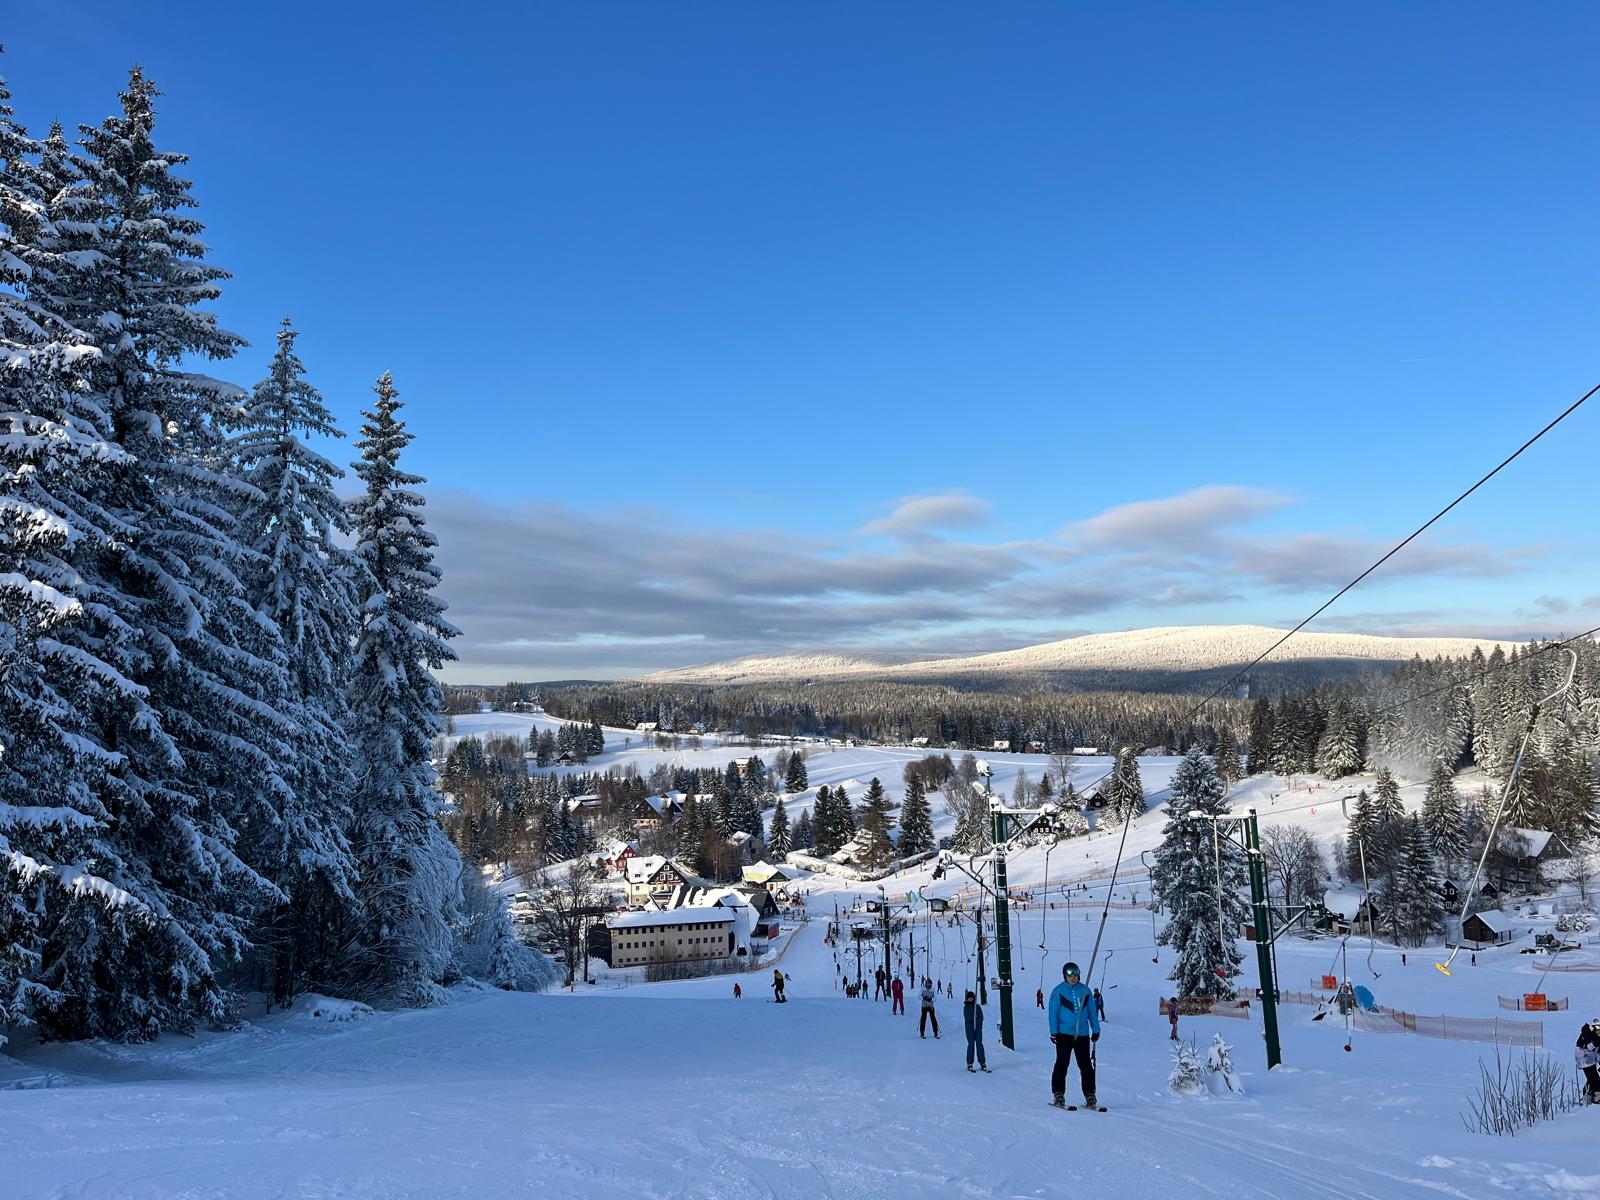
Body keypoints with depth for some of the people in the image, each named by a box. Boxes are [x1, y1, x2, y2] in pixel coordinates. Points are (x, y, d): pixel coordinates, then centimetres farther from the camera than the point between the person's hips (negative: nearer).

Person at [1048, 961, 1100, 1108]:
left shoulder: (1085, 991, 6)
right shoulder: (1058, 991, -2)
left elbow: (1092, 1012, 14)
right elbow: (1053, 1013, 0)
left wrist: (1096, 1030, 12)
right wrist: (1053, 1032, -5)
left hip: (1082, 1035, 3)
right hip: (1064, 1034, -3)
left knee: (1086, 1066, 4)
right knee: (1062, 1064, -2)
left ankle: (1090, 1096, 12)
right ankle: (1058, 1095, 5)